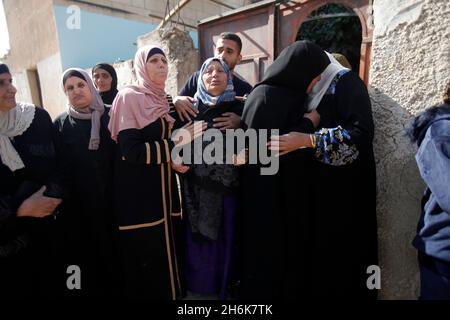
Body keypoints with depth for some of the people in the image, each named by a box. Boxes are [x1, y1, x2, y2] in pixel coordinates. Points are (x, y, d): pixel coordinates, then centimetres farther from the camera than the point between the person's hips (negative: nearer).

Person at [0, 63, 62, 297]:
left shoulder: (38, 118, -5)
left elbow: (58, 164, 1)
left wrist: (53, 194, -14)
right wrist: (20, 208, -17)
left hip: (41, 228, 2)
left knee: (47, 283, 16)